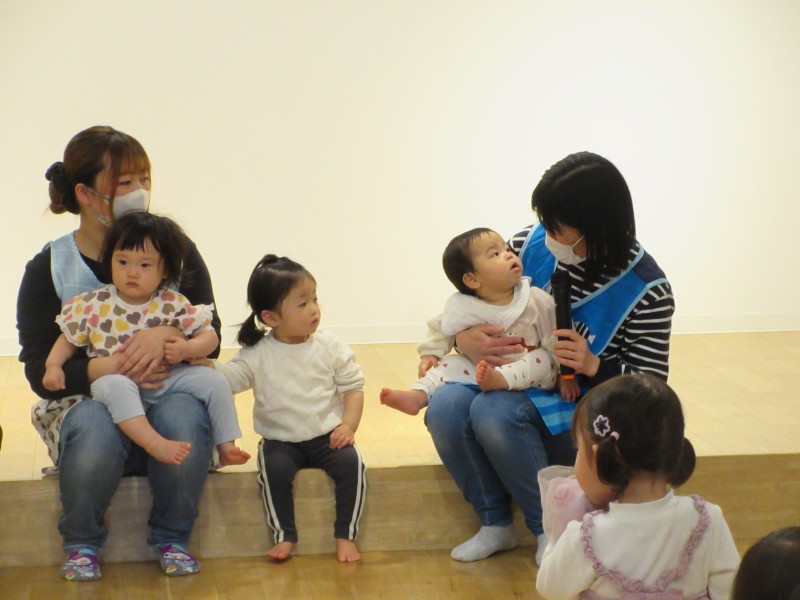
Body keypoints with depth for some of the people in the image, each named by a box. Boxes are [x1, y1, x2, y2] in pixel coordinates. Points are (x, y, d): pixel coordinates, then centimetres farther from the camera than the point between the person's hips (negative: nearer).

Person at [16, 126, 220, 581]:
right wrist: (105, 369, -28)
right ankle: (82, 543, -8)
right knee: (95, 431, -37)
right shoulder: (49, 269, -1)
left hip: (170, 389, 1)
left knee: (183, 419, -35)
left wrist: (169, 334, -26)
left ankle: (172, 539, -9)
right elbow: (41, 372, -8)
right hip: (85, 397, -1)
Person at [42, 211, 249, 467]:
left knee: (213, 380, -15)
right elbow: (69, 337, 12)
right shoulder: (94, 304, 1)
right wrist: (53, 365, -4)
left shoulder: (173, 305, 0)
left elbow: (210, 337, 2)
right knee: (116, 386, -38)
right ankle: (154, 442, -47)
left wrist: (187, 348, -18)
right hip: (113, 378, -2)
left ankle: (226, 447, -6)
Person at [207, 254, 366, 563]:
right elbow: (227, 378, -8)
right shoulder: (258, 355, 0)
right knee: (274, 468, -31)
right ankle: (284, 536, -13)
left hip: (327, 436, 1)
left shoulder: (330, 347, 2)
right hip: (280, 441, -1)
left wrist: (348, 425, -10)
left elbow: (353, 386, 5)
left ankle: (345, 536, -12)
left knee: (351, 463, -26)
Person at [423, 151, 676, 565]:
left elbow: (650, 380, -8)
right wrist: (464, 339, -18)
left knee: (493, 412, -34)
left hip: (581, 406, -4)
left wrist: (594, 365, -28)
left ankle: (549, 528, -13)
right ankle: (495, 525, -7)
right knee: (444, 408, -27)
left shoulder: (645, 287, -16)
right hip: (513, 382, 5)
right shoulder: (531, 244, -7)